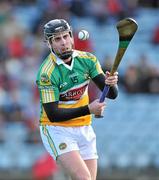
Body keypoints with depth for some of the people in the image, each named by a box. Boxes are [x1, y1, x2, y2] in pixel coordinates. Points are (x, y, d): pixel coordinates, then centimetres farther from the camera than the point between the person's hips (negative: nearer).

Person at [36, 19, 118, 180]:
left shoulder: (87, 59, -2)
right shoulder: (47, 73, -18)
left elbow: (112, 94, -4)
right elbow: (53, 115, -20)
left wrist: (112, 84, -28)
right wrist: (88, 109, -26)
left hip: (84, 129, 6)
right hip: (57, 130, -6)